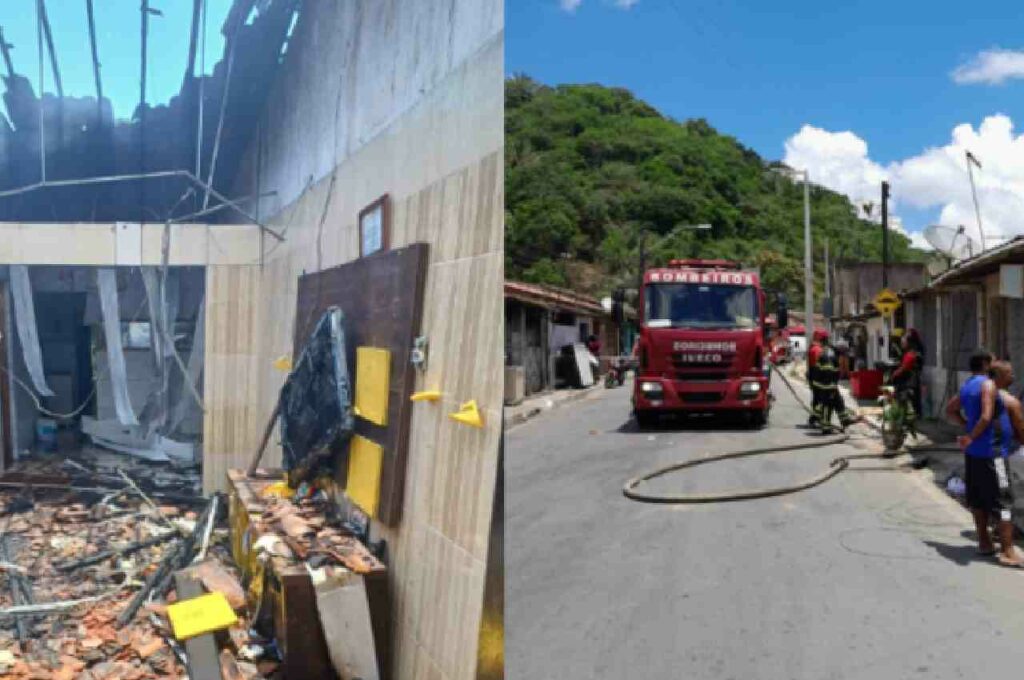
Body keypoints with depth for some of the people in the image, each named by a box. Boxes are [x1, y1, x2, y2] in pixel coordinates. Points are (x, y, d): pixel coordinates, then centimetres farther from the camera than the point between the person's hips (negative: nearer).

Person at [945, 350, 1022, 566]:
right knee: (1002, 501, -5)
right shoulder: (988, 384, -14)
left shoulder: (966, 387, 12)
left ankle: (984, 543, 22)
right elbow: (987, 417, -25)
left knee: (978, 499, 14)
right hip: (990, 451, -9)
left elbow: (950, 410, 26)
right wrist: (971, 437, -15)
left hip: (973, 452, 9)